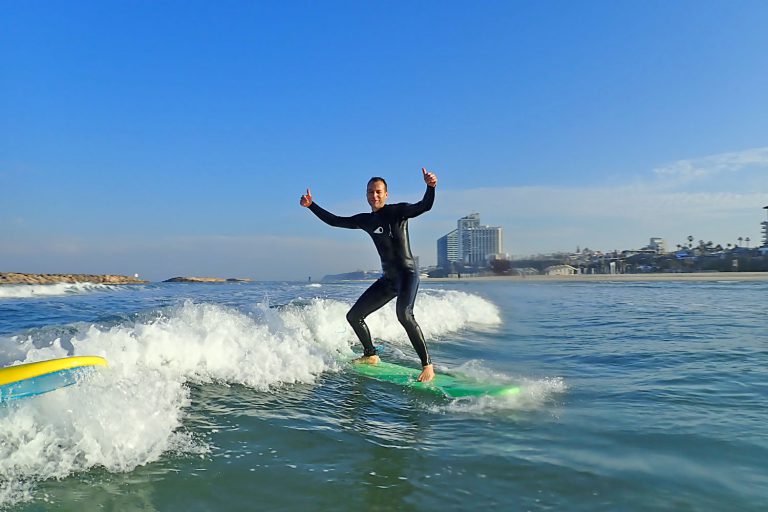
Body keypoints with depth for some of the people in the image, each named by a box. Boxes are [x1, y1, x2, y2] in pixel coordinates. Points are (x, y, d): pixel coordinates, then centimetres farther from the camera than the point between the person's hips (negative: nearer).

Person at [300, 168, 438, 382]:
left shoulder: (398, 211, -5)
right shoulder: (365, 220, 13)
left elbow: (424, 206, -21)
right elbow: (333, 220, 20)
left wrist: (430, 187, -41)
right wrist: (311, 205, 15)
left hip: (407, 273, -7)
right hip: (387, 278, 8)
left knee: (404, 314, -32)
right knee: (353, 316, 10)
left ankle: (427, 365, -25)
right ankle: (371, 355, 30)